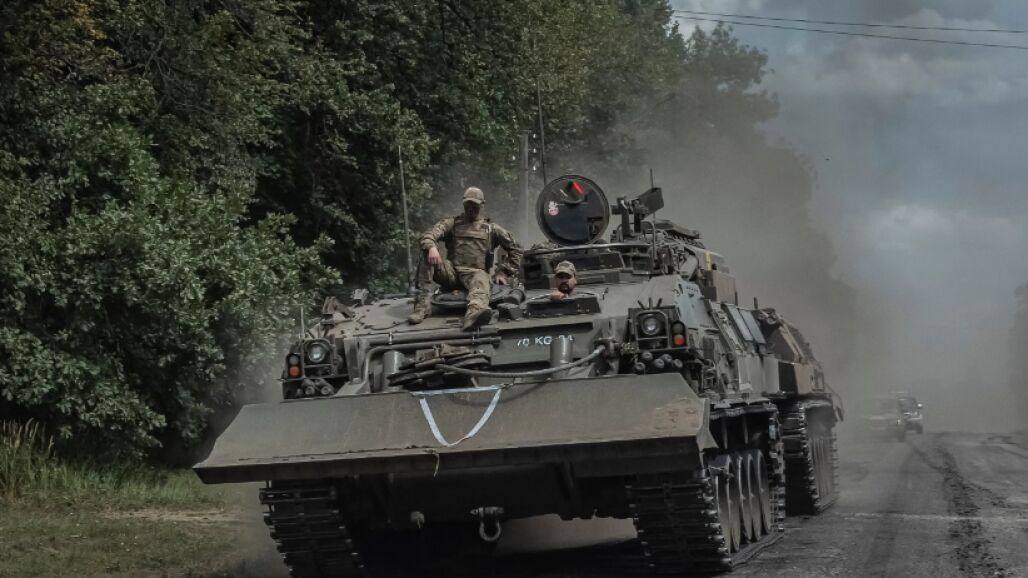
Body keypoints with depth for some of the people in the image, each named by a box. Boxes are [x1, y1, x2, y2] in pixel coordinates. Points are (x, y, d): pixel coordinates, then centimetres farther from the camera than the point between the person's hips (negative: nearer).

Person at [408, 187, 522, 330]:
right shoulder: (452, 223, 18)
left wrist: (504, 272, 9)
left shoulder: (491, 228, 19)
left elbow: (515, 249, 21)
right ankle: (422, 305, -32)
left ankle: (475, 313, -76)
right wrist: (431, 247, -23)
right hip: (451, 271, 2)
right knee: (427, 257, -26)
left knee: (481, 280, -40)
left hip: (475, 273, -2)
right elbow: (429, 235, 2)